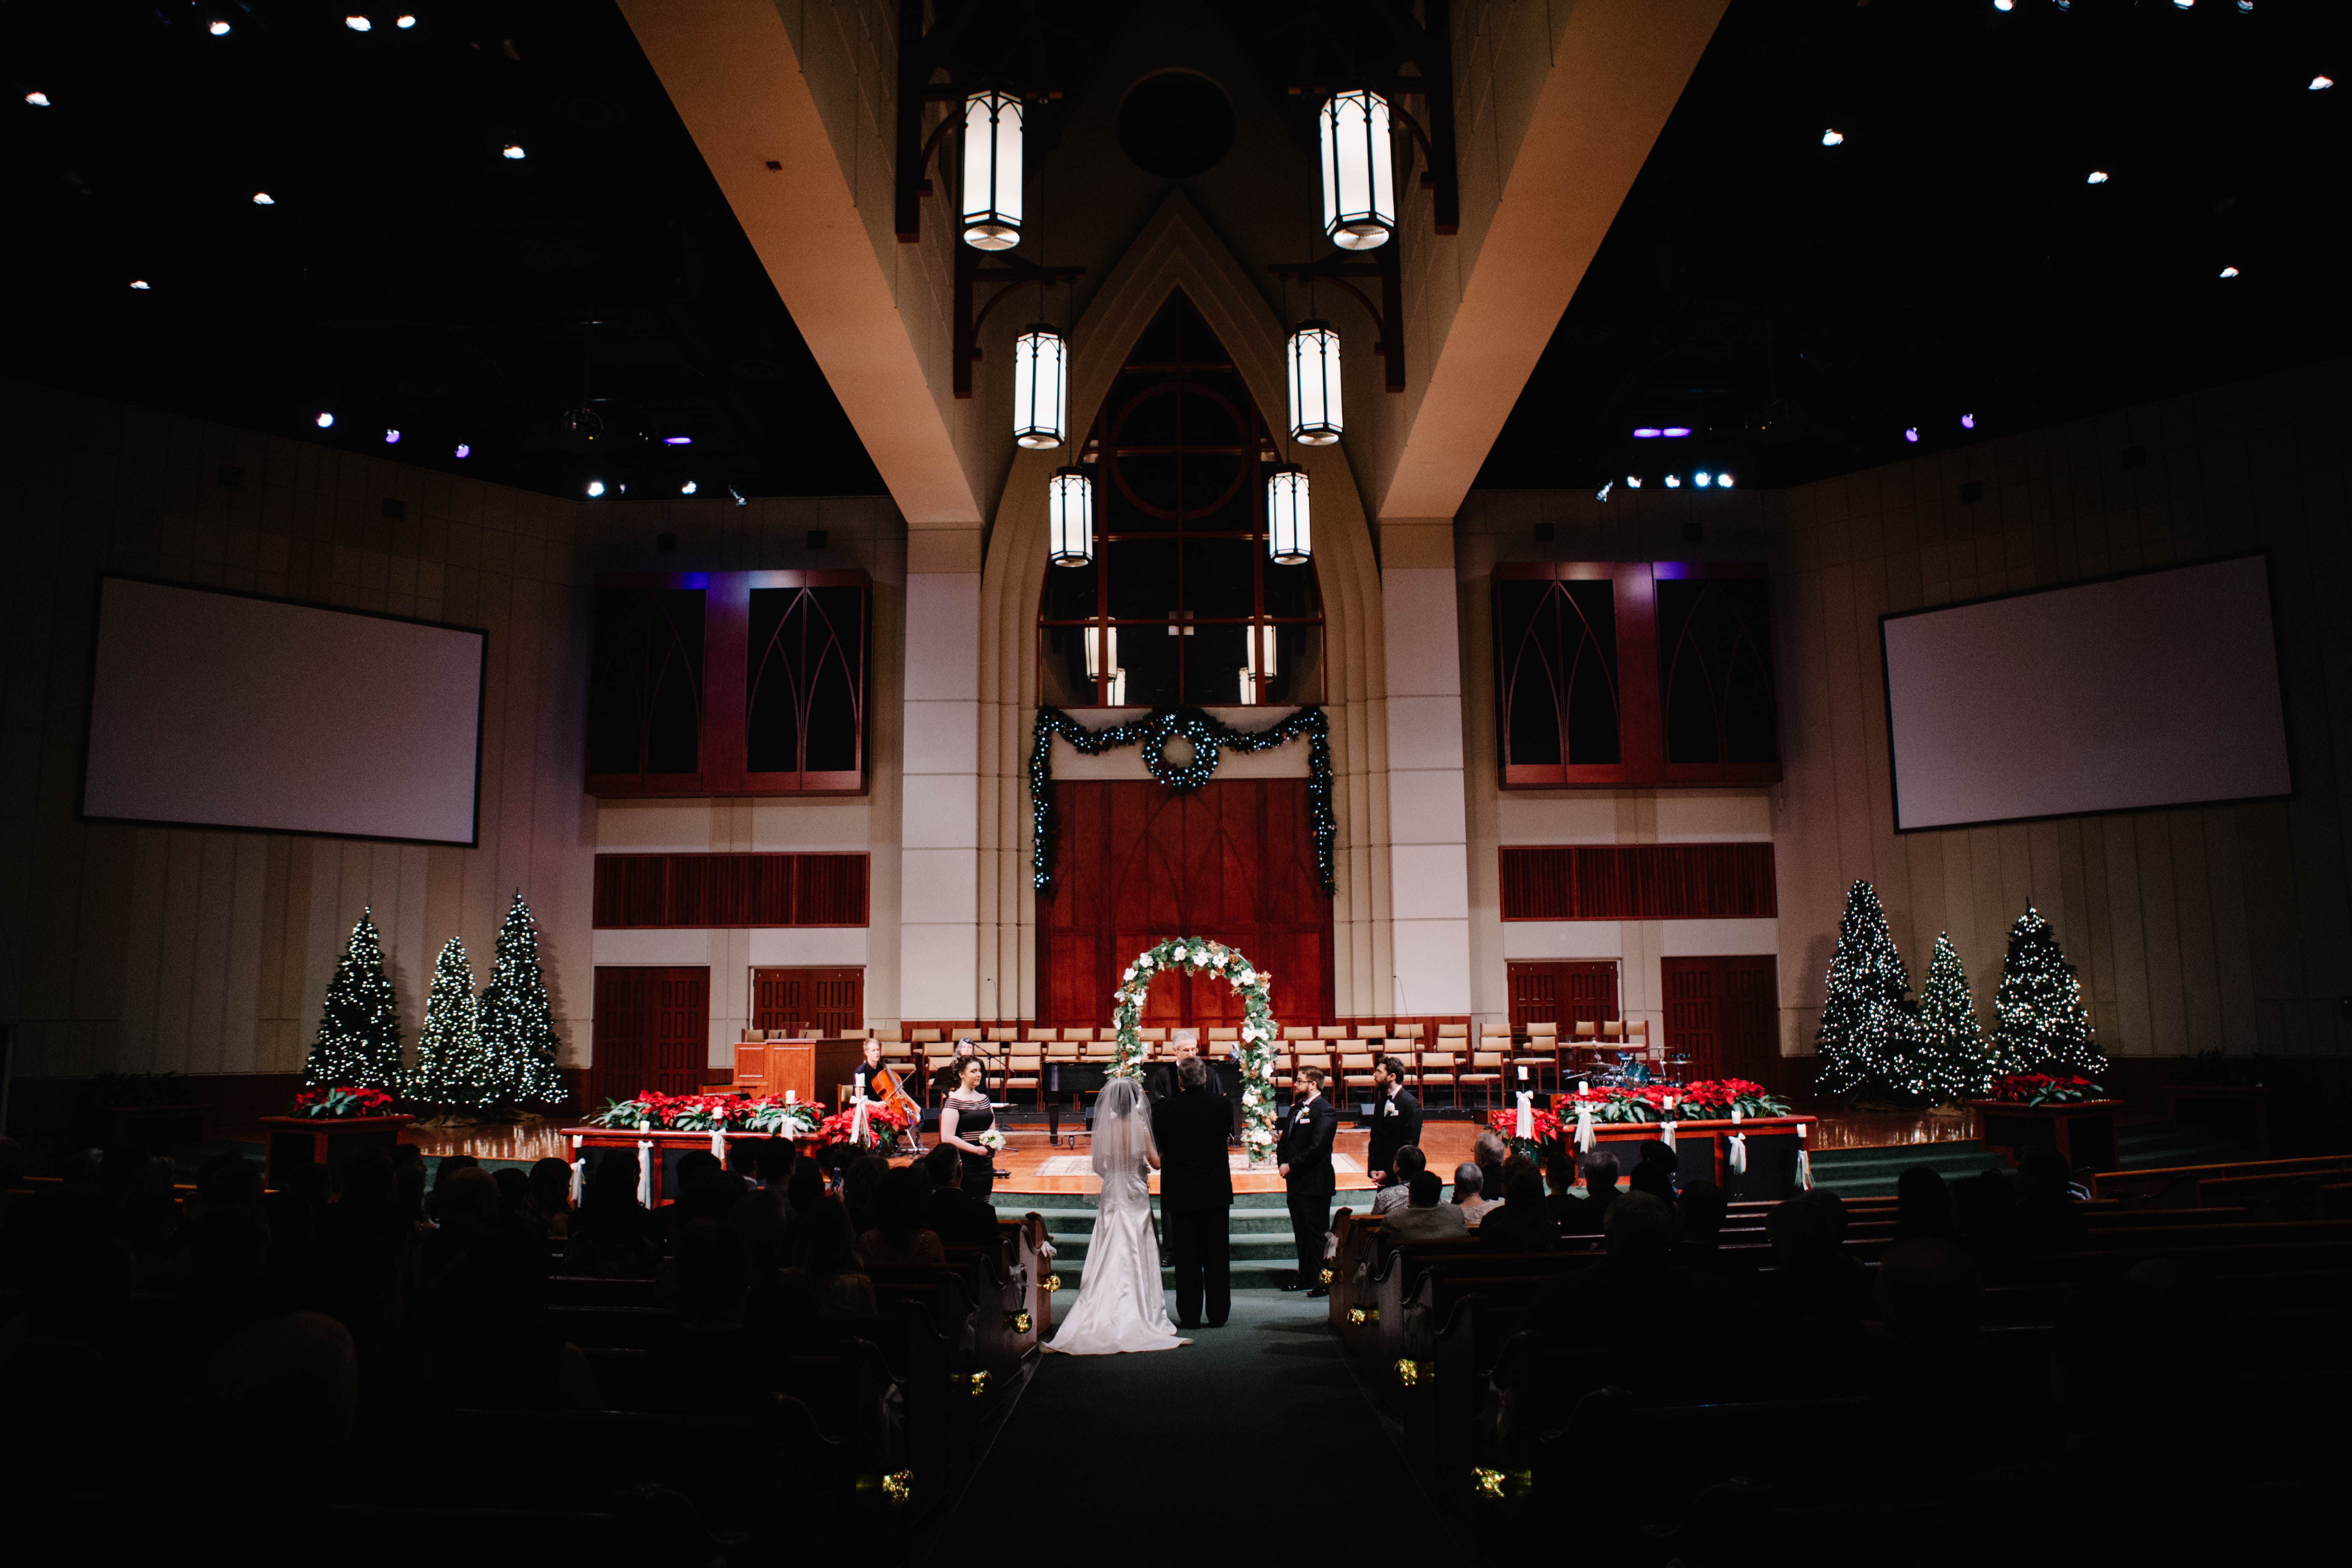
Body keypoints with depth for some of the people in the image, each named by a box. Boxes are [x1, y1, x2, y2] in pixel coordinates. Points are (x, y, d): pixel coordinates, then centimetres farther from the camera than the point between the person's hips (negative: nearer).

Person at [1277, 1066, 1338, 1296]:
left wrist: (1291, 1166, -16)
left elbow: (1316, 1148, -21)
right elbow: (1285, 1139, 18)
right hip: (1296, 1182, 9)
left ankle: (1324, 1282, 4)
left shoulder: (1325, 1111, -14)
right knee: (1301, 1233, 16)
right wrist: (1282, 1163, 0)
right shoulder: (1296, 1108, 15)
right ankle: (1306, 1277, 26)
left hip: (1315, 1184, -9)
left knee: (1318, 1234, -3)